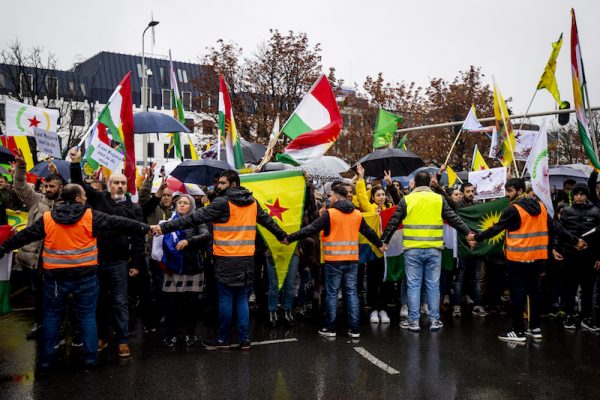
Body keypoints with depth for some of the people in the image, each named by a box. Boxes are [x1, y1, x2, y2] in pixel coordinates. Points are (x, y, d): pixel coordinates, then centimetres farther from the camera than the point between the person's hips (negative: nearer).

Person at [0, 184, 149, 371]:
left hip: (55, 277, 2)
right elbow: (118, 223, -5)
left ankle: (45, 359, 20)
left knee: (52, 317, 14)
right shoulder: (90, 216, -6)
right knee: (88, 316, 10)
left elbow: (24, 235, 9)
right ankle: (90, 357, 14)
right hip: (85, 276, -2)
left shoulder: (47, 218, 1)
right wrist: (145, 227, 0)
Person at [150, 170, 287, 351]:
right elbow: (268, 220, 23)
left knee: (226, 299, 4)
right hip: (246, 259, 6)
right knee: (242, 299, 12)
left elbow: (194, 218, -15)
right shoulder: (252, 202, 9)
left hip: (227, 259, -6)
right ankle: (245, 339, 14)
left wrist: (164, 227, -13)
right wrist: (282, 235, 39)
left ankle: (223, 339, 14)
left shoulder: (223, 202, -11)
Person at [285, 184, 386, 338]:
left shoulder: (330, 214, -9)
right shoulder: (357, 214, 8)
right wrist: (380, 245, 37)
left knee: (332, 293, 5)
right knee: (352, 292, 9)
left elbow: (310, 229, -12)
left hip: (334, 261, -4)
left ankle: (330, 328, 10)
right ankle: (354, 329, 12)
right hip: (352, 260, 5)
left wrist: (289, 238, -5)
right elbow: (369, 232, 20)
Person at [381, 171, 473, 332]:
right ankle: (435, 320, 15)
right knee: (433, 285, 10)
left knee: (413, 285, 5)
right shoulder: (439, 199, 3)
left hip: (412, 250, -1)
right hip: (434, 249, 1)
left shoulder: (406, 200, 0)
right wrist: (468, 233, 17)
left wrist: (384, 241, 14)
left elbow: (393, 222, 4)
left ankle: (413, 321, 8)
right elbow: (454, 219, 7)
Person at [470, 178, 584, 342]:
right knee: (534, 291, 15)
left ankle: (518, 331, 3)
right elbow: (556, 227, 11)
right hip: (537, 257, 7)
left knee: (517, 293, -1)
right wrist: (575, 241, 20)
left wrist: (476, 237, 2)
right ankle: (535, 328, 22)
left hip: (518, 258, -7)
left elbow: (496, 229, -9)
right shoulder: (540, 206, 9)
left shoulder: (513, 209, -12)